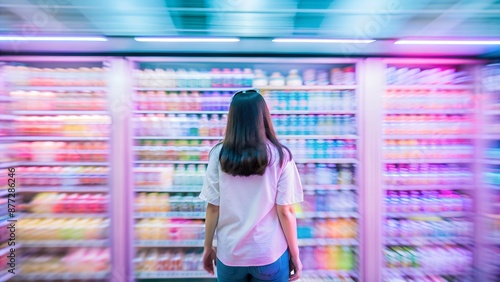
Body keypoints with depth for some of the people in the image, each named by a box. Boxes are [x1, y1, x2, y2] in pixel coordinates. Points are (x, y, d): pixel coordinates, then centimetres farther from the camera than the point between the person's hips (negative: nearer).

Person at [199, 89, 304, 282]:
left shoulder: (219, 154, -10)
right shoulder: (280, 156, -13)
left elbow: (213, 208, -6)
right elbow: (285, 211, -11)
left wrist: (208, 247, 8)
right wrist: (295, 254, 1)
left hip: (229, 254, 2)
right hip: (270, 254, -1)